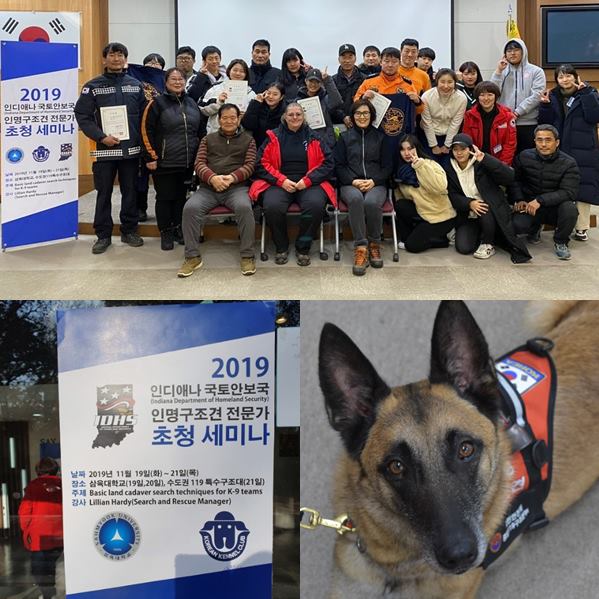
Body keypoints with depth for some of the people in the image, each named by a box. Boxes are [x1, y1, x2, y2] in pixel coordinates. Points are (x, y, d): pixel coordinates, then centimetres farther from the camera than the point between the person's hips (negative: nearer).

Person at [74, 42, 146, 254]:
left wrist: (142, 140, -2)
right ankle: (103, 235, 10)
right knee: (104, 193, 3)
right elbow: (82, 116, -5)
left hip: (131, 149, 2)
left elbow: (145, 116, 8)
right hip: (104, 149, -2)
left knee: (130, 191, 9)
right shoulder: (93, 86, 0)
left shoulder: (136, 85, 9)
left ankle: (129, 231, 20)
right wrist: (101, 137, -15)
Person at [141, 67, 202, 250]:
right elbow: (147, 131, -7)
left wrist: (198, 156, 17)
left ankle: (178, 229, 21)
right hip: (164, 163, -5)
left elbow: (199, 131, 20)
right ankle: (165, 232, 10)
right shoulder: (157, 104, -4)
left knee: (181, 196, 10)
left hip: (187, 163, 5)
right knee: (165, 197, 1)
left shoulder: (192, 104, 12)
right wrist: (151, 157, -11)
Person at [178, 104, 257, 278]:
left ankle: (247, 256, -23)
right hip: (208, 188, 2)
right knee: (190, 208, -27)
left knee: (244, 207, -35)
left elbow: (250, 165, 5)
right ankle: (192, 256, -17)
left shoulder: (247, 139, 17)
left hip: (237, 187, -2)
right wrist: (212, 178, -12)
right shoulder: (208, 139, 21)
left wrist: (232, 177, -14)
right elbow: (199, 163, 9)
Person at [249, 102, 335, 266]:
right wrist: (281, 180, -8)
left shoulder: (314, 137, 11)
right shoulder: (274, 137, 11)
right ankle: (281, 247, -7)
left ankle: (303, 248, -11)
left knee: (316, 205, -33)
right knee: (272, 206, -32)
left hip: (308, 183, 0)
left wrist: (308, 180, -8)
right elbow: (261, 163, 6)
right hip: (280, 183, 0)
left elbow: (327, 162, 6)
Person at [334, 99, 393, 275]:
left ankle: (374, 244, -16)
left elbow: (387, 166, 12)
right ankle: (360, 248, -38)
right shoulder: (345, 137, 17)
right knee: (356, 199, -37)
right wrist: (354, 181, -9)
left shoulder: (380, 137, 18)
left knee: (371, 202, -36)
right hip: (350, 184, 0)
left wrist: (374, 181, -7)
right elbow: (339, 166, 9)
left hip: (376, 184, 0)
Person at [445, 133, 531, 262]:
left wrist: (484, 158, -27)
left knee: (484, 209, -38)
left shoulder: (482, 164, -10)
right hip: (468, 217, 3)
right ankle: (480, 235, 17)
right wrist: (469, 203, -23)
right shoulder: (450, 170, 2)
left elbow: (510, 177, -22)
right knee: (463, 247, -19)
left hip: (490, 211, -3)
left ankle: (488, 245, -11)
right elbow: (453, 196, -2)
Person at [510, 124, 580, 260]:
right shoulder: (524, 157, -1)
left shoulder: (568, 163, -10)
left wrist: (540, 200, -28)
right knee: (517, 225, -30)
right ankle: (536, 228, 13)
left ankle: (560, 242, -4)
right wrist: (519, 200, -6)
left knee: (569, 208, -36)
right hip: (529, 206, 1)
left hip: (555, 206, -1)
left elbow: (569, 192, -19)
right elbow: (514, 180, 12)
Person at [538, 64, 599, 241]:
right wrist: (545, 105, -9)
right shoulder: (553, 96, 11)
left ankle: (581, 228, 2)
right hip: (558, 150, 3)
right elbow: (546, 123, 6)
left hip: (582, 151, -3)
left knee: (582, 187, -4)